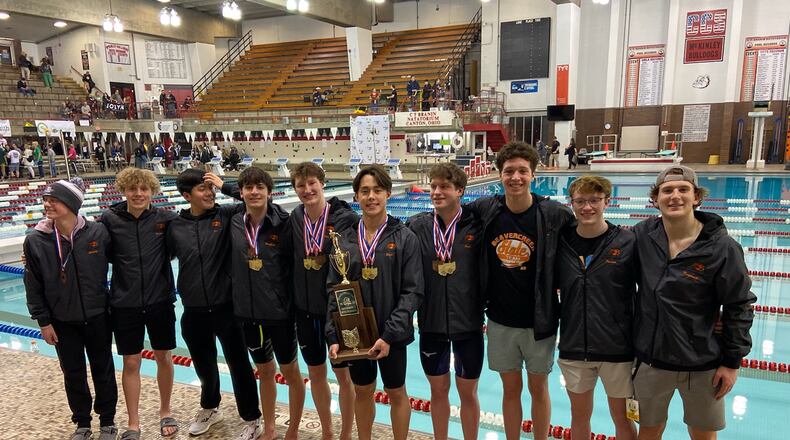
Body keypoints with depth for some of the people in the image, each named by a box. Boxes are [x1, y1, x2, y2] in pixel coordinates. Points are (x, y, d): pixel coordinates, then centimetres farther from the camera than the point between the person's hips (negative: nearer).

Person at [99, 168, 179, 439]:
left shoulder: (165, 218, -7)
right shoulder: (110, 219, -6)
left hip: (160, 300, 0)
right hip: (125, 303, 0)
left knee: (164, 357, 12)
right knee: (131, 362, 8)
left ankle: (165, 411, 33)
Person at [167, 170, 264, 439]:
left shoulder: (227, 216, -7)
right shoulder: (175, 226, 0)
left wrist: (225, 187, -16)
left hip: (226, 307, -3)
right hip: (194, 311, 3)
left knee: (238, 364, 10)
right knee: (204, 365, 21)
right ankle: (210, 408, 48)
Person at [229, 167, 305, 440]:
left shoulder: (283, 224, -15)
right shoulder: (235, 224, -2)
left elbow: (296, 265, -11)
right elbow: (234, 266, 10)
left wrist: (293, 301, -11)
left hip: (280, 312, -4)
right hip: (248, 312, 4)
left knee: (290, 371, 12)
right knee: (264, 371, 20)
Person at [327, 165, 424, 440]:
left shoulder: (405, 238, -9)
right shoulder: (346, 241, 0)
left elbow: (412, 292, -12)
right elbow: (334, 291, 2)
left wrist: (390, 335, -19)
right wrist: (333, 336, -6)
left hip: (392, 335, -3)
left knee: (396, 393, 14)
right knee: (362, 392, 18)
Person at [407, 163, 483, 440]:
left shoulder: (476, 225, -9)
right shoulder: (418, 226, -4)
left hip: (469, 324, -1)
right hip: (431, 323, 2)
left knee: (468, 393, 13)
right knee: (438, 390, 17)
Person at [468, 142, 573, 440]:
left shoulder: (554, 215, -12)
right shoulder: (484, 210, -7)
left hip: (538, 320, -1)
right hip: (500, 320, 2)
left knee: (538, 389, 15)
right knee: (511, 389, 16)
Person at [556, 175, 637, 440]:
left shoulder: (628, 242, -10)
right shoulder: (561, 242, -3)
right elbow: (550, 287, 9)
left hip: (617, 348, -2)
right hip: (573, 348, 3)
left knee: (622, 417, 14)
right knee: (579, 415, 18)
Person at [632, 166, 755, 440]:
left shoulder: (721, 247, -13)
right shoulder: (642, 235, -7)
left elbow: (739, 306, -7)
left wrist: (732, 361, -6)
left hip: (703, 364, -1)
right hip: (650, 359, 2)